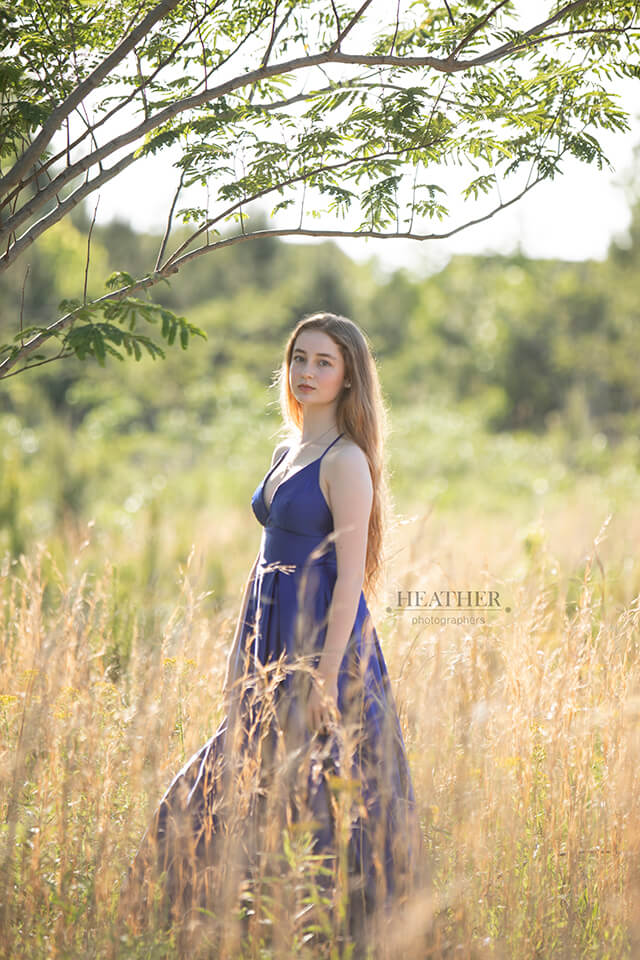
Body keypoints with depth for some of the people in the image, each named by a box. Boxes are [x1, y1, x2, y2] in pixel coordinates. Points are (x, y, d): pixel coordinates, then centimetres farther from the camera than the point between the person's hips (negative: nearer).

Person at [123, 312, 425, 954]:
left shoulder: (346, 461, -12)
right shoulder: (287, 452, 14)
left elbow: (351, 576, -17)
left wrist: (326, 674, -21)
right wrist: (240, 654, 17)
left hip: (324, 638, -9)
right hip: (273, 642, 9)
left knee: (314, 796, -4)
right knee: (246, 788, 12)